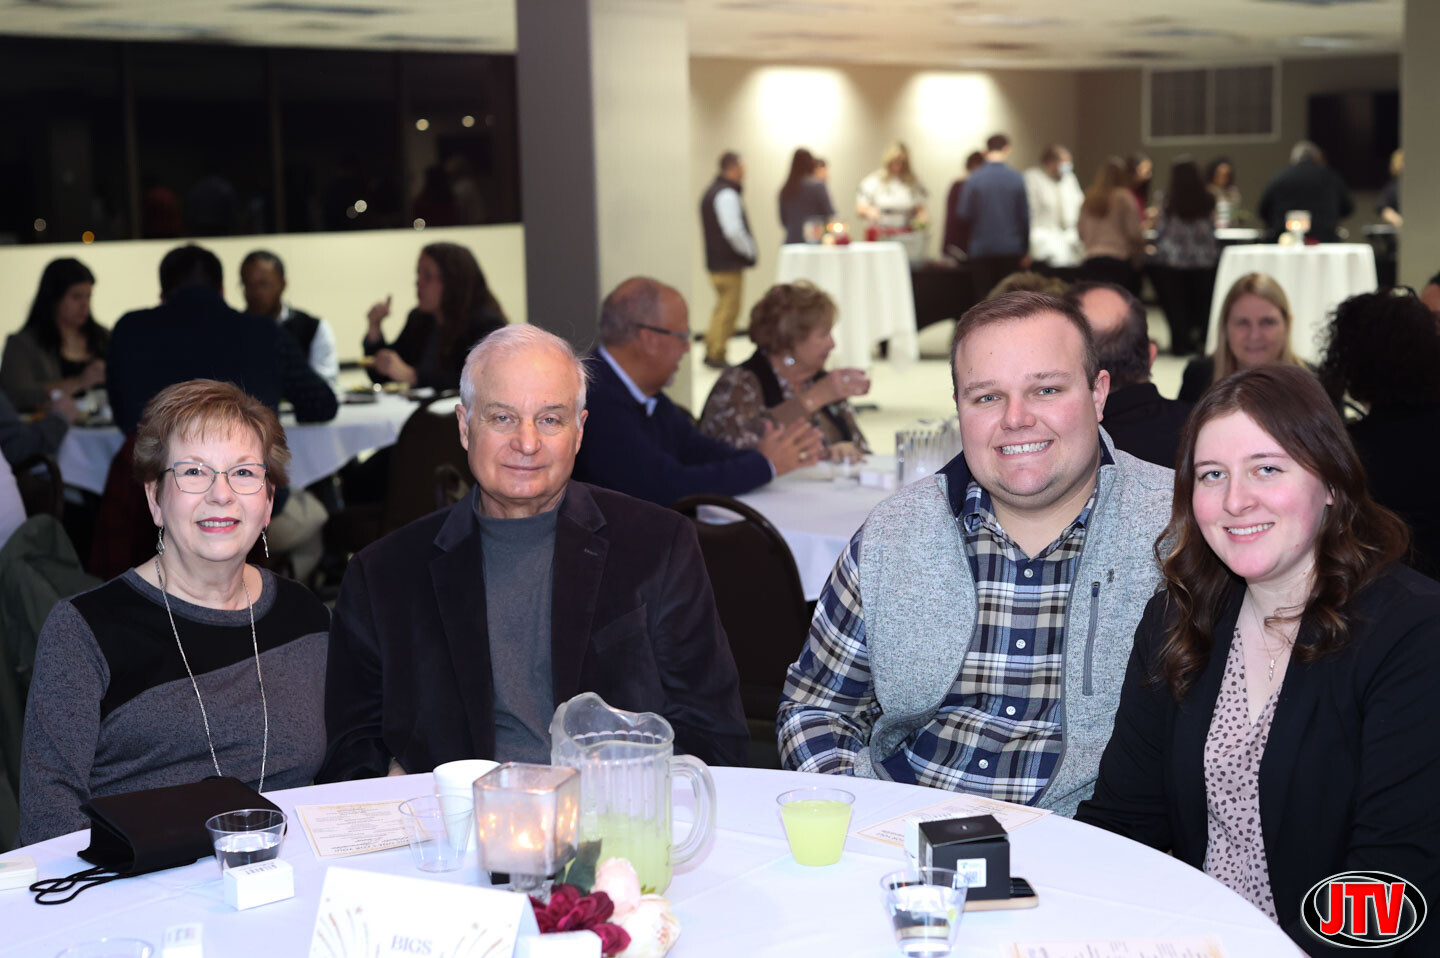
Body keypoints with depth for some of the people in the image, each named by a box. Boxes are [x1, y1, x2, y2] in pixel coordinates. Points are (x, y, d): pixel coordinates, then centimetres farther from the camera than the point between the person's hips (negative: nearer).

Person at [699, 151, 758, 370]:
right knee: (729, 310, -2)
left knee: (722, 308, 19)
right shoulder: (727, 195, -18)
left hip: (715, 260, 10)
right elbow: (734, 231, -26)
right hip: (729, 263, -10)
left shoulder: (711, 192, 14)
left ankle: (711, 350, 23)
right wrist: (751, 252, -11)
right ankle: (717, 356, 1)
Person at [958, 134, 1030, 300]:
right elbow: (1024, 216, 0)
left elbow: (965, 214, -3)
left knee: (983, 296, 4)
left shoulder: (974, 180, -7)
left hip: (981, 249, -1)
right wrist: (1024, 250, 10)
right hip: (1010, 249, 1)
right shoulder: (1017, 179, -4)